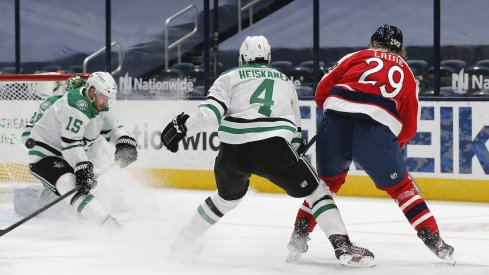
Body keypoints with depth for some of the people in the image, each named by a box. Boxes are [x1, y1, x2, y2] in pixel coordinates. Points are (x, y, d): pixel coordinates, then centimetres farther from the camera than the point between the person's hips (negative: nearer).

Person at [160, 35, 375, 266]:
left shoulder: (229, 77, 18)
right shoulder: (284, 81, 27)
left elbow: (211, 111, -1)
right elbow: (295, 129, 28)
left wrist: (182, 127, 2)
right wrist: (295, 158, 37)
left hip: (232, 152, 2)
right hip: (274, 149, -2)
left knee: (228, 196, 31)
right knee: (317, 191, 10)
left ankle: (184, 241, 41)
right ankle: (342, 246, -9)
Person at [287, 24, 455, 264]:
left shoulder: (356, 58, 22)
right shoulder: (407, 75, 26)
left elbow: (322, 91, 15)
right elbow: (409, 128, 23)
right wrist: (397, 144, 42)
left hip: (334, 126, 1)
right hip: (377, 133, -1)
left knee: (328, 180, 25)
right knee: (400, 187, 16)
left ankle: (299, 235, 23)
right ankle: (434, 240, 10)